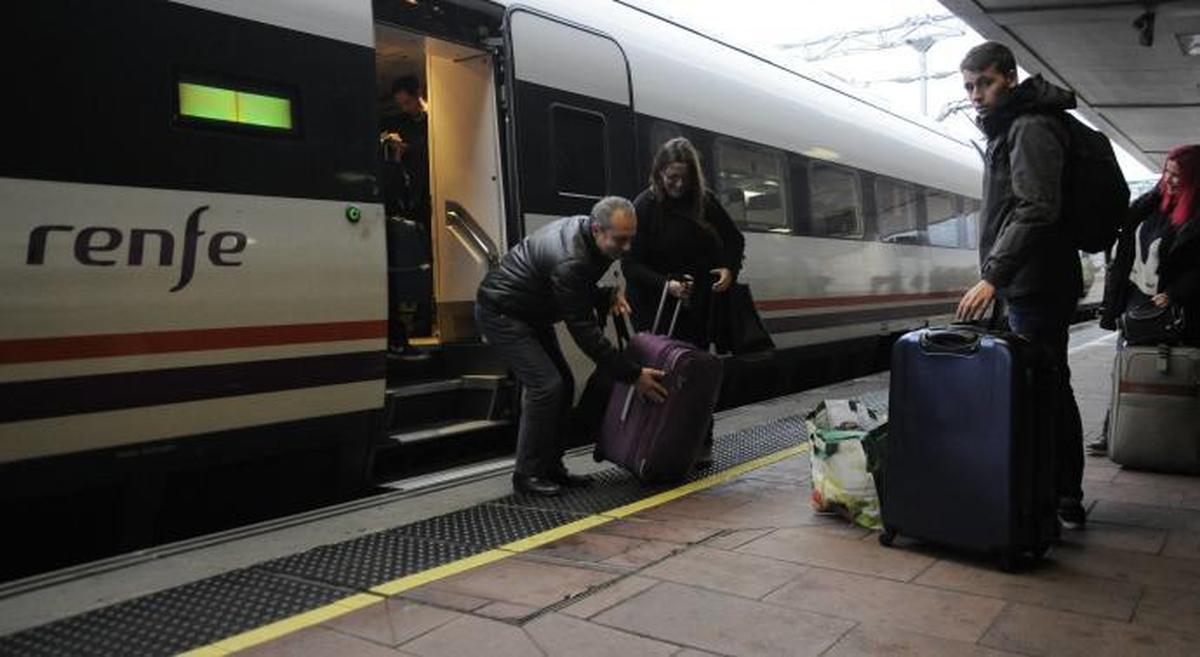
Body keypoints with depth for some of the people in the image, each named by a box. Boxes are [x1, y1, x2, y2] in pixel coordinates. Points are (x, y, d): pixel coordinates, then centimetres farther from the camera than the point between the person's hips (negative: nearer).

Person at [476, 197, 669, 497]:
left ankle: (550, 467, 14)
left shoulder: (583, 229, -6)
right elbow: (584, 331, -31)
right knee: (546, 385, -17)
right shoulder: (570, 261, -34)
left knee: (563, 384, 6)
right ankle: (527, 474, -5)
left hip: (532, 312, 10)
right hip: (501, 312, -10)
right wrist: (633, 375, -28)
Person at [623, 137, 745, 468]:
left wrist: (729, 268, -7)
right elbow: (631, 264, -12)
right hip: (656, 306, -3)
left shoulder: (705, 201, 1)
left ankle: (701, 444, 10)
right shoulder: (645, 206, -9)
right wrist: (665, 284, -27)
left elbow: (734, 239, 12)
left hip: (697, 304, 3)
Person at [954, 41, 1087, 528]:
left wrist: (992, 276, -27)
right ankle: (1064, 500, 22)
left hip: (1037, 286, -10)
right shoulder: (1008, 130, 21)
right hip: (1031, 287, 11)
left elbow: (1036, 210, -22)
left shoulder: (1031, 128, -10)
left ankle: (1063, 501, 0)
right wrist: (997, 277, 20)